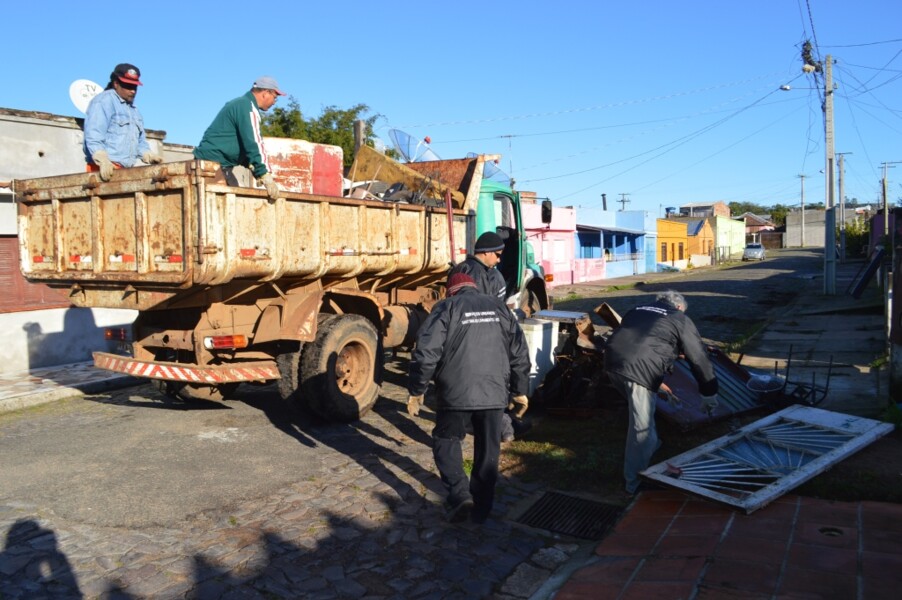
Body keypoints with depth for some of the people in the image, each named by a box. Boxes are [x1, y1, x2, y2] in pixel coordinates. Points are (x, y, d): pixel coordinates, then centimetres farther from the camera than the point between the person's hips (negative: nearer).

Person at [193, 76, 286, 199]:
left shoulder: (239, 103, 21)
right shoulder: (248, 107, -11)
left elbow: (243, 143, 25)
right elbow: (254, 144, -20)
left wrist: (258, 172, 16)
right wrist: (266, 176, -23)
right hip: (214, 161, -10)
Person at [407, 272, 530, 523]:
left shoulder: (446, 308, 2)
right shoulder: (499, 307, 14)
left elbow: (426, 352, -8)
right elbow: (519, 352, 13)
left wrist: (416, 390, 2)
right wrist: (519, 390, 23)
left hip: (456, 393, -3)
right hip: (494, 393, 3)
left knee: (446, 440, 15)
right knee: (488, 450, 15)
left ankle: (460, 494, -1)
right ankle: (482, 508, 22)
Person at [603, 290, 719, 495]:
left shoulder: (638, 311, 33)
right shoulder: (681, 320, 16)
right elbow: (699, 359, 17)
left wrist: (656, 383, 50)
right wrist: (709, 394, 28)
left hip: (612, 360, 7)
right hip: (638, 368, -7)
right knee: (641, 425, 3)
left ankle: (650, 447, 49)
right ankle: (635, 482, 10)